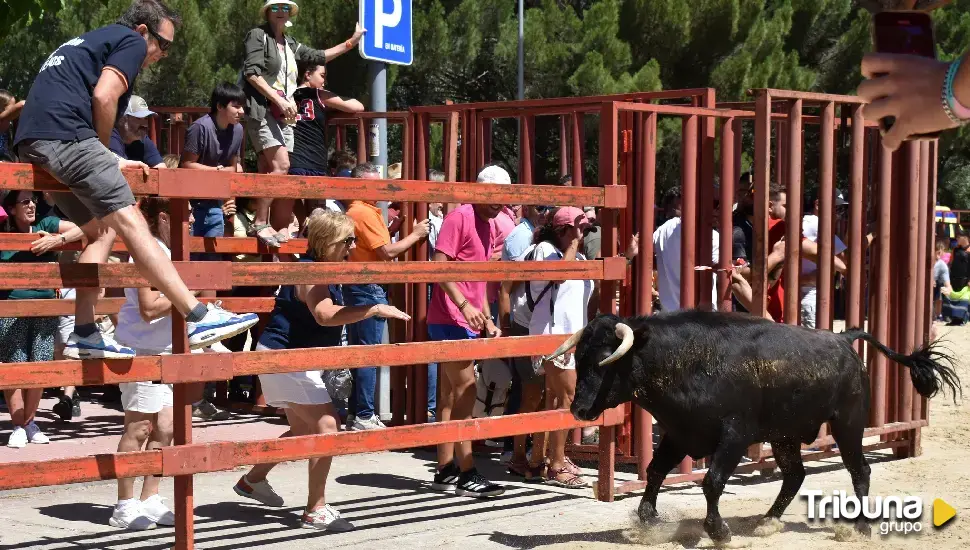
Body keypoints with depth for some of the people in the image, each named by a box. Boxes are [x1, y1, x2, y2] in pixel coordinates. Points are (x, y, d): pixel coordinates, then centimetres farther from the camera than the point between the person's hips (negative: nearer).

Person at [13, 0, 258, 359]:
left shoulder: (89, 42, 32)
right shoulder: (131, 41, 5)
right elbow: (104, 97, -10)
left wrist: (110, 163, 25)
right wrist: (103, 150, 6)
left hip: (32, 143, 9)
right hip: (65, 135, -9)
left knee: (101, 230, 13)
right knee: (130, 222, -14)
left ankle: (84, 335, 5)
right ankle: (200, 318, -20)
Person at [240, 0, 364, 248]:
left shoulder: (291, 45, 20)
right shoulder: (257, 35, 1)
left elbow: (320, 56, 33)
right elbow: (252, 73, -11)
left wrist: (352, 42, 30)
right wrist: (279, 100, -18)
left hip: (283, 116, 7)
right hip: (261, 110, -7)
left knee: (269, 175, 3)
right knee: (281, 165, -20)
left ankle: (277, 229, 1)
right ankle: (260, 223, -17)